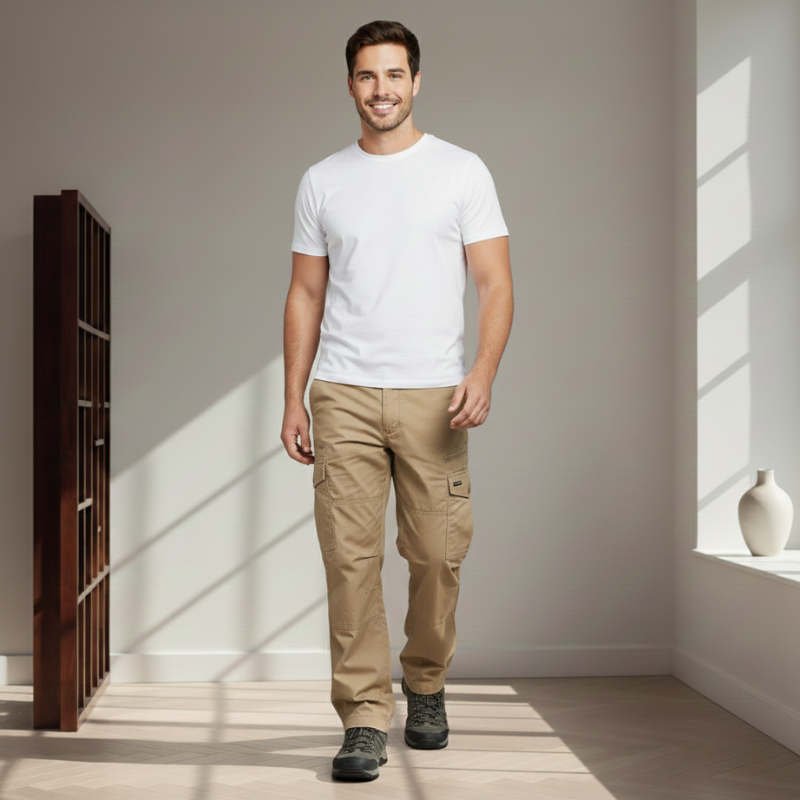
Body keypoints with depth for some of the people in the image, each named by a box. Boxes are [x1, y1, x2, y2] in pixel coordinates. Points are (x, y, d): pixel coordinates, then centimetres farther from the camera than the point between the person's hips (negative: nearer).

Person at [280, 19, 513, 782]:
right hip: (344, 396, 1)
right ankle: (364, 718, 4)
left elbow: (495, 284, -1)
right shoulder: (322, 182, 10)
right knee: (351, 556, -3)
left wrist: (483, 373, -18)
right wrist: (292, 400, 4)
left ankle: (425, 686, 30)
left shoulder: (462, 171, 3)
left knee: (437, 556, 5)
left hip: (432, 397, -1)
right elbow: (305, 296, 12)